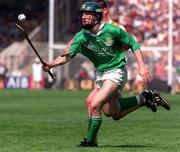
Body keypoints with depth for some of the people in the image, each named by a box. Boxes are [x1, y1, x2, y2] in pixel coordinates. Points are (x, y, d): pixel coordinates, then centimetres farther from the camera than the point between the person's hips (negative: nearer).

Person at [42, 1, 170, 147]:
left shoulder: (112, 30, -18)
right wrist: (51, 64, -35)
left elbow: (133, 43, -7)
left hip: (116, 72, -6)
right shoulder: (81, 37, -9)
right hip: (100, 73, 6)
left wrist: (142, 66, -12)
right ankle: (144, 98, 33)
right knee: (111, 110, 16)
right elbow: (68, 56, -17)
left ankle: (90, 141, -2)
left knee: (95, 105, -19)